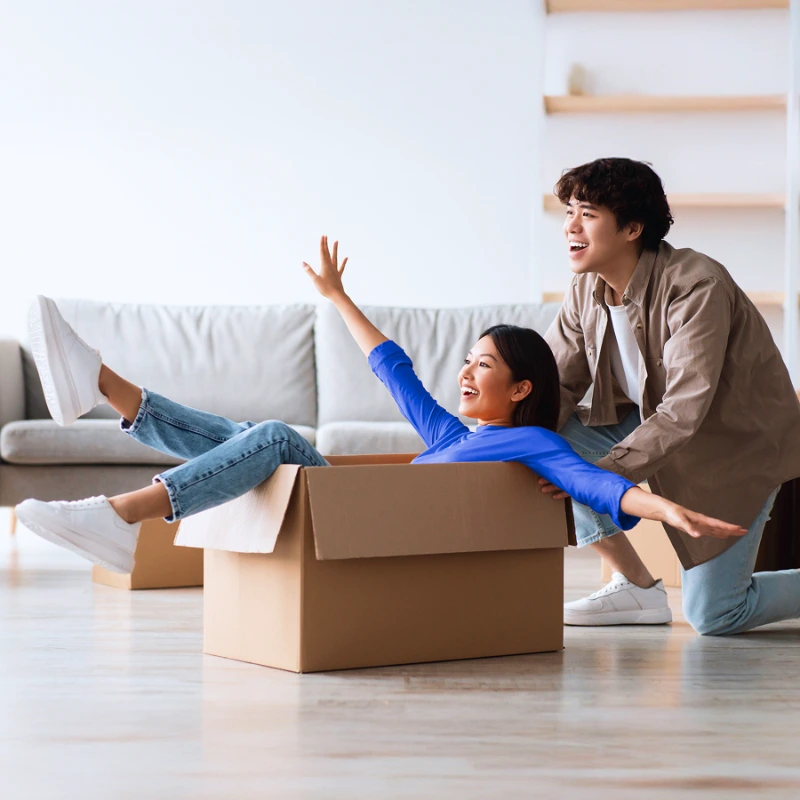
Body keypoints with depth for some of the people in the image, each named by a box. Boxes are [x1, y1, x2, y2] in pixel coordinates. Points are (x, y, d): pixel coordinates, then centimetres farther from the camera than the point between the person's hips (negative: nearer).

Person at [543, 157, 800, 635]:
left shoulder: (697, 285, -29)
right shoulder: (586, 292, -6)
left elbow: (684, 410, -34)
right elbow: (556, 384, -6)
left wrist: (604, 472, -41)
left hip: (737, 441, -7)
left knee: (712, 615, -10)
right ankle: (636, 586, -2)